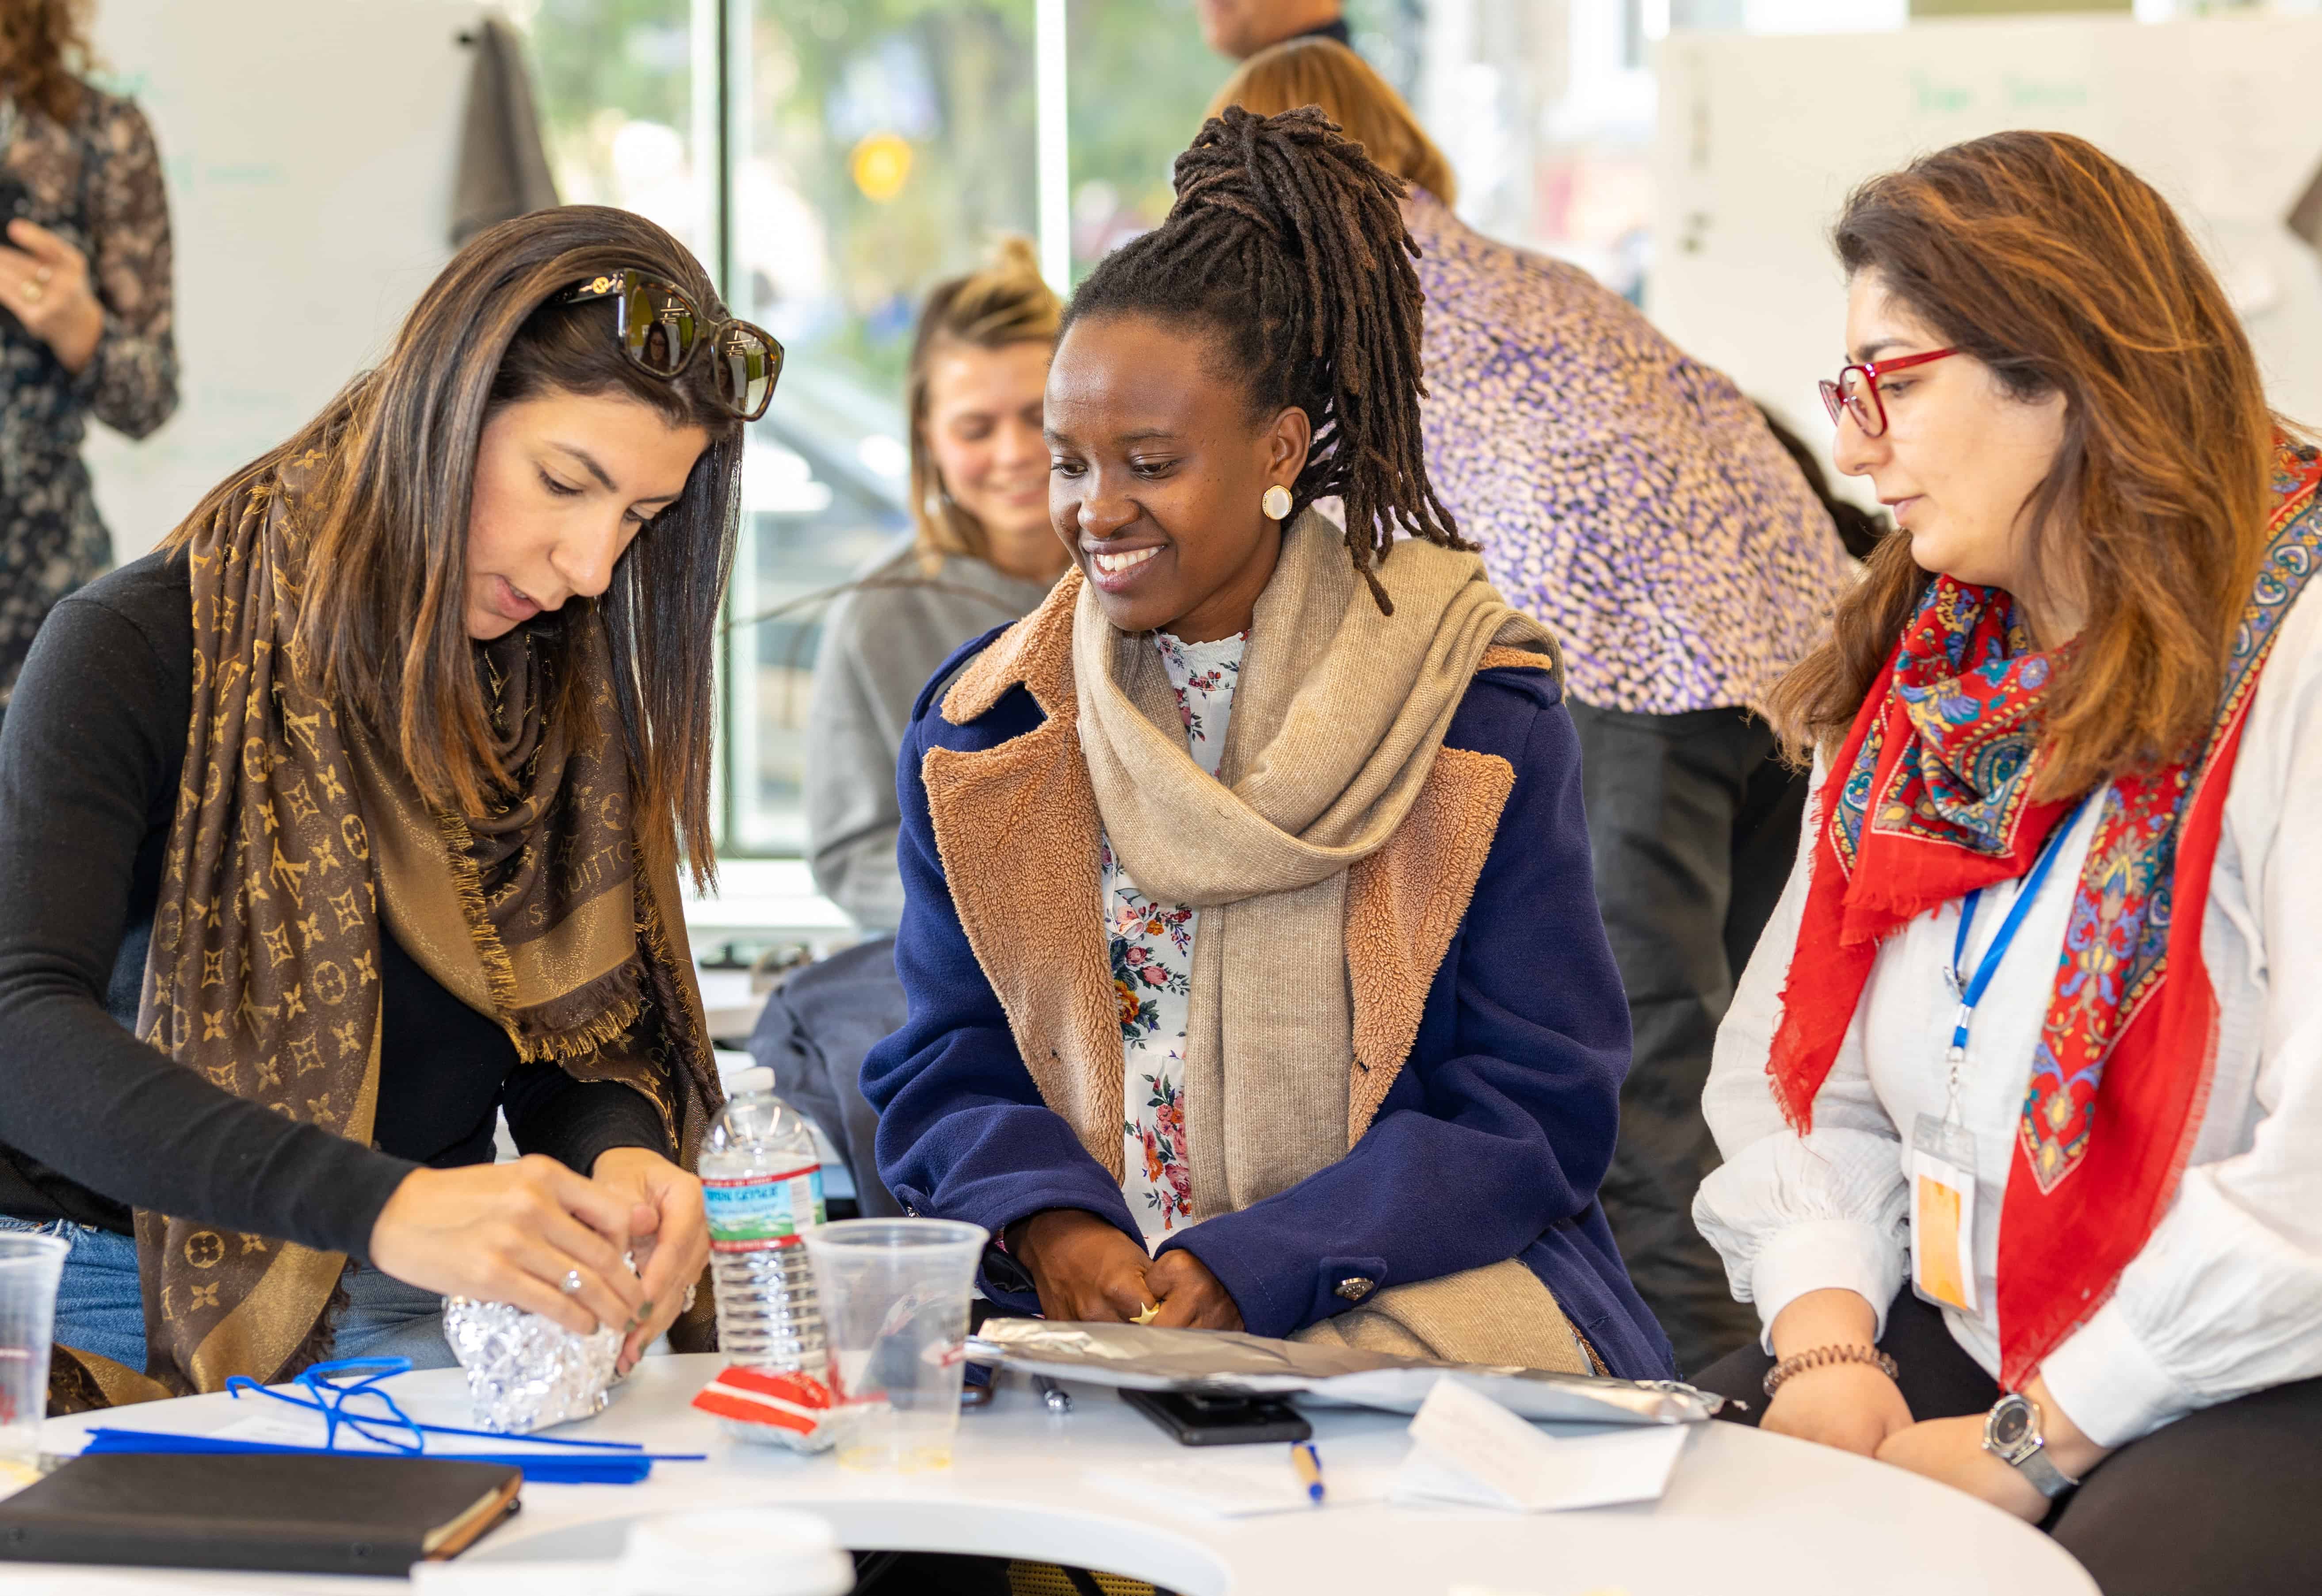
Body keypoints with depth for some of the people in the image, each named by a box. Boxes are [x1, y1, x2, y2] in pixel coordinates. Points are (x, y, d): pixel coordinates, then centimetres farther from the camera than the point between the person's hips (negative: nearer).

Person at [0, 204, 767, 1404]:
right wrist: (383, 1204, -39)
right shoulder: (142, 653, -10)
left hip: (412, 1329, 4)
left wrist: (623, 1154, -18)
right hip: (123, 1322, -4)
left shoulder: (570, 694, 9)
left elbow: (583, 1034, 9)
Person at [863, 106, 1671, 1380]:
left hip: (1419, 1301, -2)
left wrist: (1252, 1269, -16)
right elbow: (945, 1072, 11)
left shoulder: (1473, 709, 2)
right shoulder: (983, 724, 12)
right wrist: (1049, 1223, -13)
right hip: (1073, 1315, 2)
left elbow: (1534, 1109, -3)